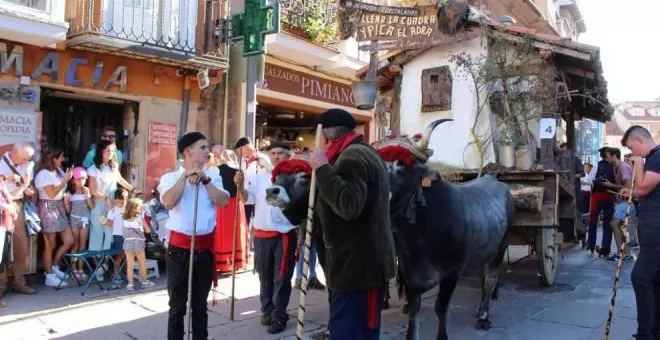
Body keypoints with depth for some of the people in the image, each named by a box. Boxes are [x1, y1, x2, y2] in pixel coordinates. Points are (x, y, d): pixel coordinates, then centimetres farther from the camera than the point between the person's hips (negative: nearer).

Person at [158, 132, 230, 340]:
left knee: (200, 305, 15)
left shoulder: (213, 177, 6)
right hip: (179, 248, -2)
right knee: (177, 305, 9)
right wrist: (185, 176, -16)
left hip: (205, 248, 2)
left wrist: (205, 180, -14)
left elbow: (223, 202, -8)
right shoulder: (170, 177, -1)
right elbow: (168, 203, -19)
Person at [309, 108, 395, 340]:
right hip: (355, 262, 11)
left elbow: (348, 206, -30)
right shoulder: (360, 153, 17)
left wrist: (322, 168, -25)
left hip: (359, 264, -11)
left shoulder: (353, 157, -17)